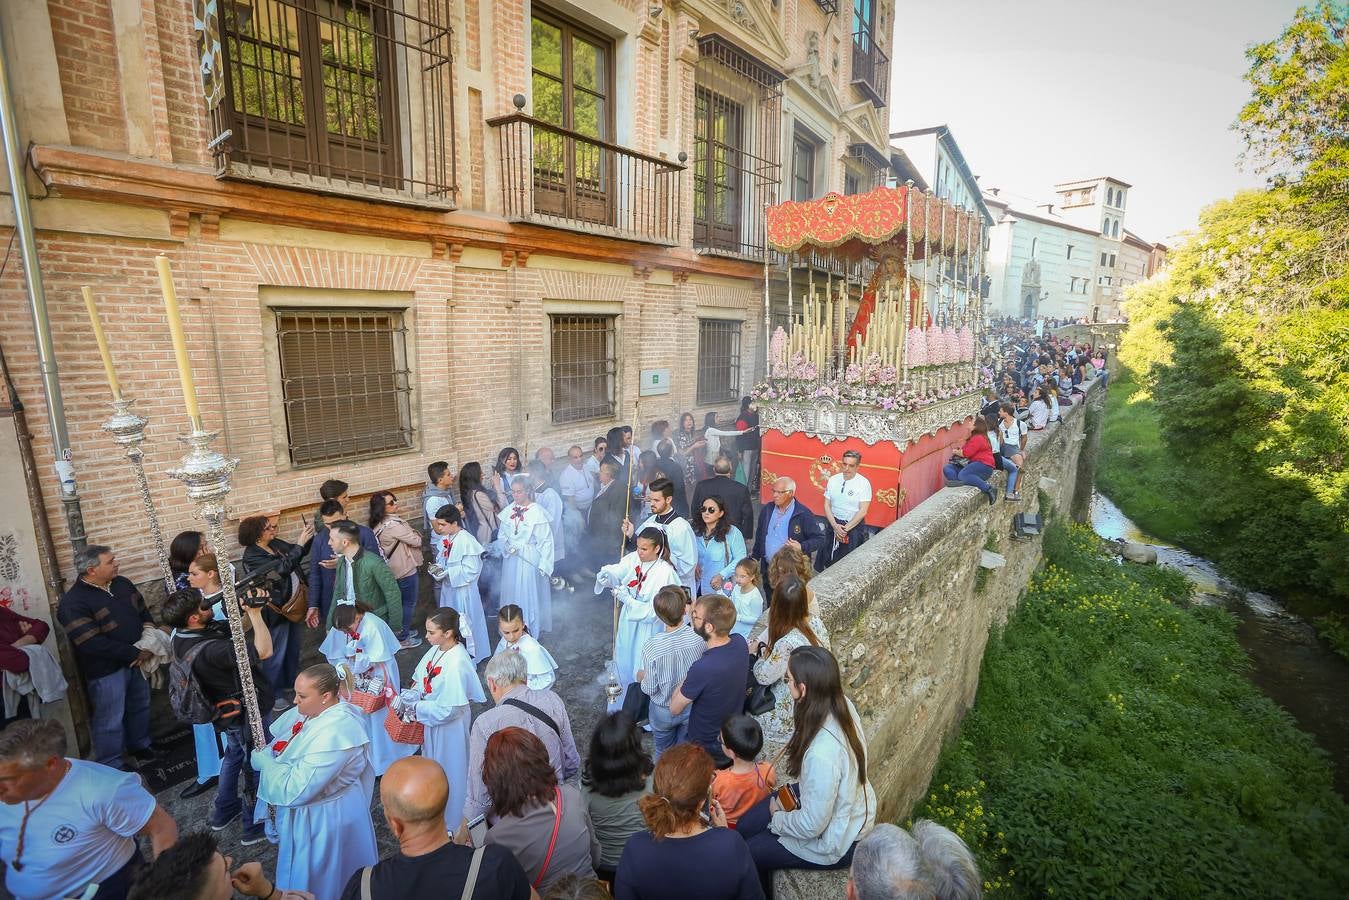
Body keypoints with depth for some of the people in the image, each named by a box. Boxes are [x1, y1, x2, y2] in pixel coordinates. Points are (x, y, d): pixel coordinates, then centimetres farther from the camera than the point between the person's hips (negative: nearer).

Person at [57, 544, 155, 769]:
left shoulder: (122, 583, 1)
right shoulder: (73, 603, -20)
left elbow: (143, 611, 14)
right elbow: (93, 644, -24)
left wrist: (149, 633, -5)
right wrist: (136, 654, -20)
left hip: (136, 660, 7)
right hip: (106, 670, -7)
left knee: (140, 706, 21)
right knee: (110, 720, 4)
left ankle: (140, 746, 41)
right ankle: (111, 768, 20)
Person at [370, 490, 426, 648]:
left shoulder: (381, 524, 1)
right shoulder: (392, 525, -28)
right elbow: (416, 540, -23)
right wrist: (416, 533, -1)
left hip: (396, 568, 9)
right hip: (406, 570, -9)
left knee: (402, 601, 24)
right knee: (409, 603, 6)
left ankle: (402, 630, 38)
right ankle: (402, 639, 18)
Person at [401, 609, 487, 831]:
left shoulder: (457, 663, -33)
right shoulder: (436, 649, -8)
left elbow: (448, 710, -28)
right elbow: (421, 682, 5)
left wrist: (415, 707, -20)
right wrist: (405, 696, -12)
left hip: (448, 727, -8)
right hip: (431, 722, 8)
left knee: (448, 770, 15)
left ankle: (450, 822, 39)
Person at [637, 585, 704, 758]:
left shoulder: (652, 646, -32)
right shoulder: (699, 637, -27)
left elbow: (650, 689, -20)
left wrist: (642, 677, 4)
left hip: (663, 711, -2)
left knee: (664, 754, 27)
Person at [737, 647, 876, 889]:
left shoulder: (822, 754, -42)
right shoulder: (843, 704, -19)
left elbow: (812, 826, -27)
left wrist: (778, 818, -8)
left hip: (835, 842, -7)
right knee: (745, 826, 15)